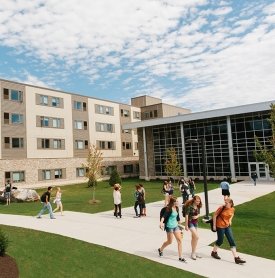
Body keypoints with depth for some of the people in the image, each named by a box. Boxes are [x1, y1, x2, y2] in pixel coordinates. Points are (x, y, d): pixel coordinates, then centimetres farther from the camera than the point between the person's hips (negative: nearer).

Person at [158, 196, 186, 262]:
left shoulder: (176, 208, 3)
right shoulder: (169, 209, -20)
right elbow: (164, 216, -30)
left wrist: (179, 222, 25)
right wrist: (161, 222, -46)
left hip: (175, 226, 7)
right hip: (169, 226, -7)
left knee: (180, 240, 1)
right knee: (169, 241, 8)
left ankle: (180, 257, 10)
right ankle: (160, 249, 36)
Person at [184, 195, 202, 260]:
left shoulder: (198, 206, 1)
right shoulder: (189, 206, -19)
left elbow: (198, 214, 13)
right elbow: (186, 215, -18)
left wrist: (197, 216, -12)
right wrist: (186, 225, -17)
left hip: (195, 222, 7)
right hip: (190, 222, -7)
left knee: (193, 237, 15)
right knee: (196, 237, -13)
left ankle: (193, 253, 27)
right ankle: (193, 253, -1)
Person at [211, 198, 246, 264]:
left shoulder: (232, 209, -4)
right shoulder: (221, 208, -18)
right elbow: (215, 215, -12)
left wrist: (230, 220, 7)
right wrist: (214, 225, -12)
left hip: (227, 226, 5)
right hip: (220, 226, -5)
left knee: (232, 241, 1)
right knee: (220, 241, 7)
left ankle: (236, 258, 6)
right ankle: (214, 252, 31)